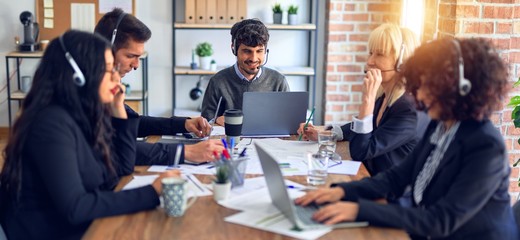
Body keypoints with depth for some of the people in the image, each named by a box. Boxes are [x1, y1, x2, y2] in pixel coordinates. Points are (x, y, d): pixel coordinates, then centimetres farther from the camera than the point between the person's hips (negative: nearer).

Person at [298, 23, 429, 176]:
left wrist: (368, 99, -25)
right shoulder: (382, 97, 3)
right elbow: (362, 126, 23)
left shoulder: (411, 109, -21)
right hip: (372, 182, 7)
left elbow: (360, 152, -23)